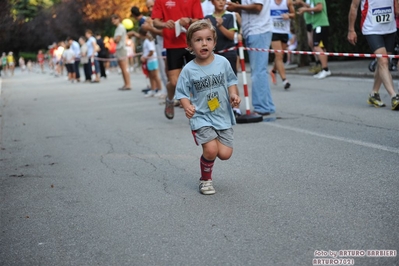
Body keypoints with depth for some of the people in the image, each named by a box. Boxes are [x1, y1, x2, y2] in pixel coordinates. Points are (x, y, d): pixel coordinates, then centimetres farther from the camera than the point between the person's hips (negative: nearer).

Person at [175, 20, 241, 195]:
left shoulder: (223, 62, -3)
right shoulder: (189, 70, -10)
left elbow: (231, 81, 11)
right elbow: (182, 93, -4)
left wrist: (233, 94, -8)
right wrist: (187, 107, -23)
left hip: (223, 116, 3)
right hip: (201, 117, -3)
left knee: (225, 154, -3)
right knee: (211, 150, -20)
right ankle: (205, 180, 9)